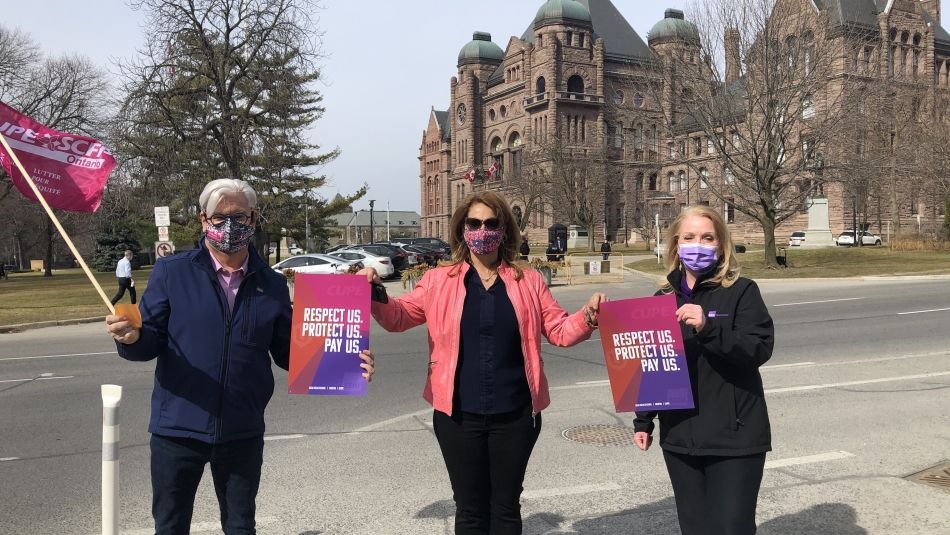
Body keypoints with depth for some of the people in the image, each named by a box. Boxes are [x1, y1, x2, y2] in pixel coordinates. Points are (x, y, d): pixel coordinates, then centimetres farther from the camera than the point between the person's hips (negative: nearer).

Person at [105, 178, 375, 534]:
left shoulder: (272, 284, 3)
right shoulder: (171, 272, -4)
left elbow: (287, 352, 5)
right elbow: (152, 340, -5)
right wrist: (132, 337, -29)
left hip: (242, 433, 2)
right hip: (178, 428, -1)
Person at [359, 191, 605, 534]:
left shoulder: (528, 281, 3)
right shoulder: (439, 280, 2)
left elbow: (559, 330, 4)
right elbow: (397, 317, 4)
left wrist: (588, 316, -15)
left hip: (514, 415, 1)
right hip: (459, 416, 0)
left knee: (506, 507, 15)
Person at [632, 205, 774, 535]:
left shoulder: (741, 292, -4)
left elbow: (760, 349, -15)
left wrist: (708, 326, -28)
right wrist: (643, 421, 14)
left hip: (734, 437, -4)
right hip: (679, 437, 5)